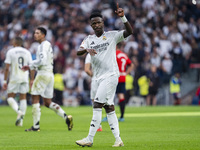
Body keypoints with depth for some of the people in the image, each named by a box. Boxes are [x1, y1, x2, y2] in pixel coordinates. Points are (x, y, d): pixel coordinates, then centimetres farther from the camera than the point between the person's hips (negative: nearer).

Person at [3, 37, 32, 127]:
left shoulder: (10, 52, -3)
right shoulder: (27, 52, 8)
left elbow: (7, 68, -6)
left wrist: (5, 81, -3)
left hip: (14, 78, -4)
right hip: (25, 78, 4)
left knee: (10, 97, 6)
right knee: (23, 98, 8)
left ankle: (18, 111, -20)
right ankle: (21, 120, 5)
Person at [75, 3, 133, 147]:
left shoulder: (112, 35, 1)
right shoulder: (89, 39, 12)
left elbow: (129, 31, -12)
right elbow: (78, 52, -3)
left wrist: (123, 17, -26)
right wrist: (87, 50, -25)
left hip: (110, 75, -6)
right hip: (98, 78, 6)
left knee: (97, 106, -13)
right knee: (109, 108, 7)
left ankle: (89, 139, -14)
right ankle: (118, 140, 11)